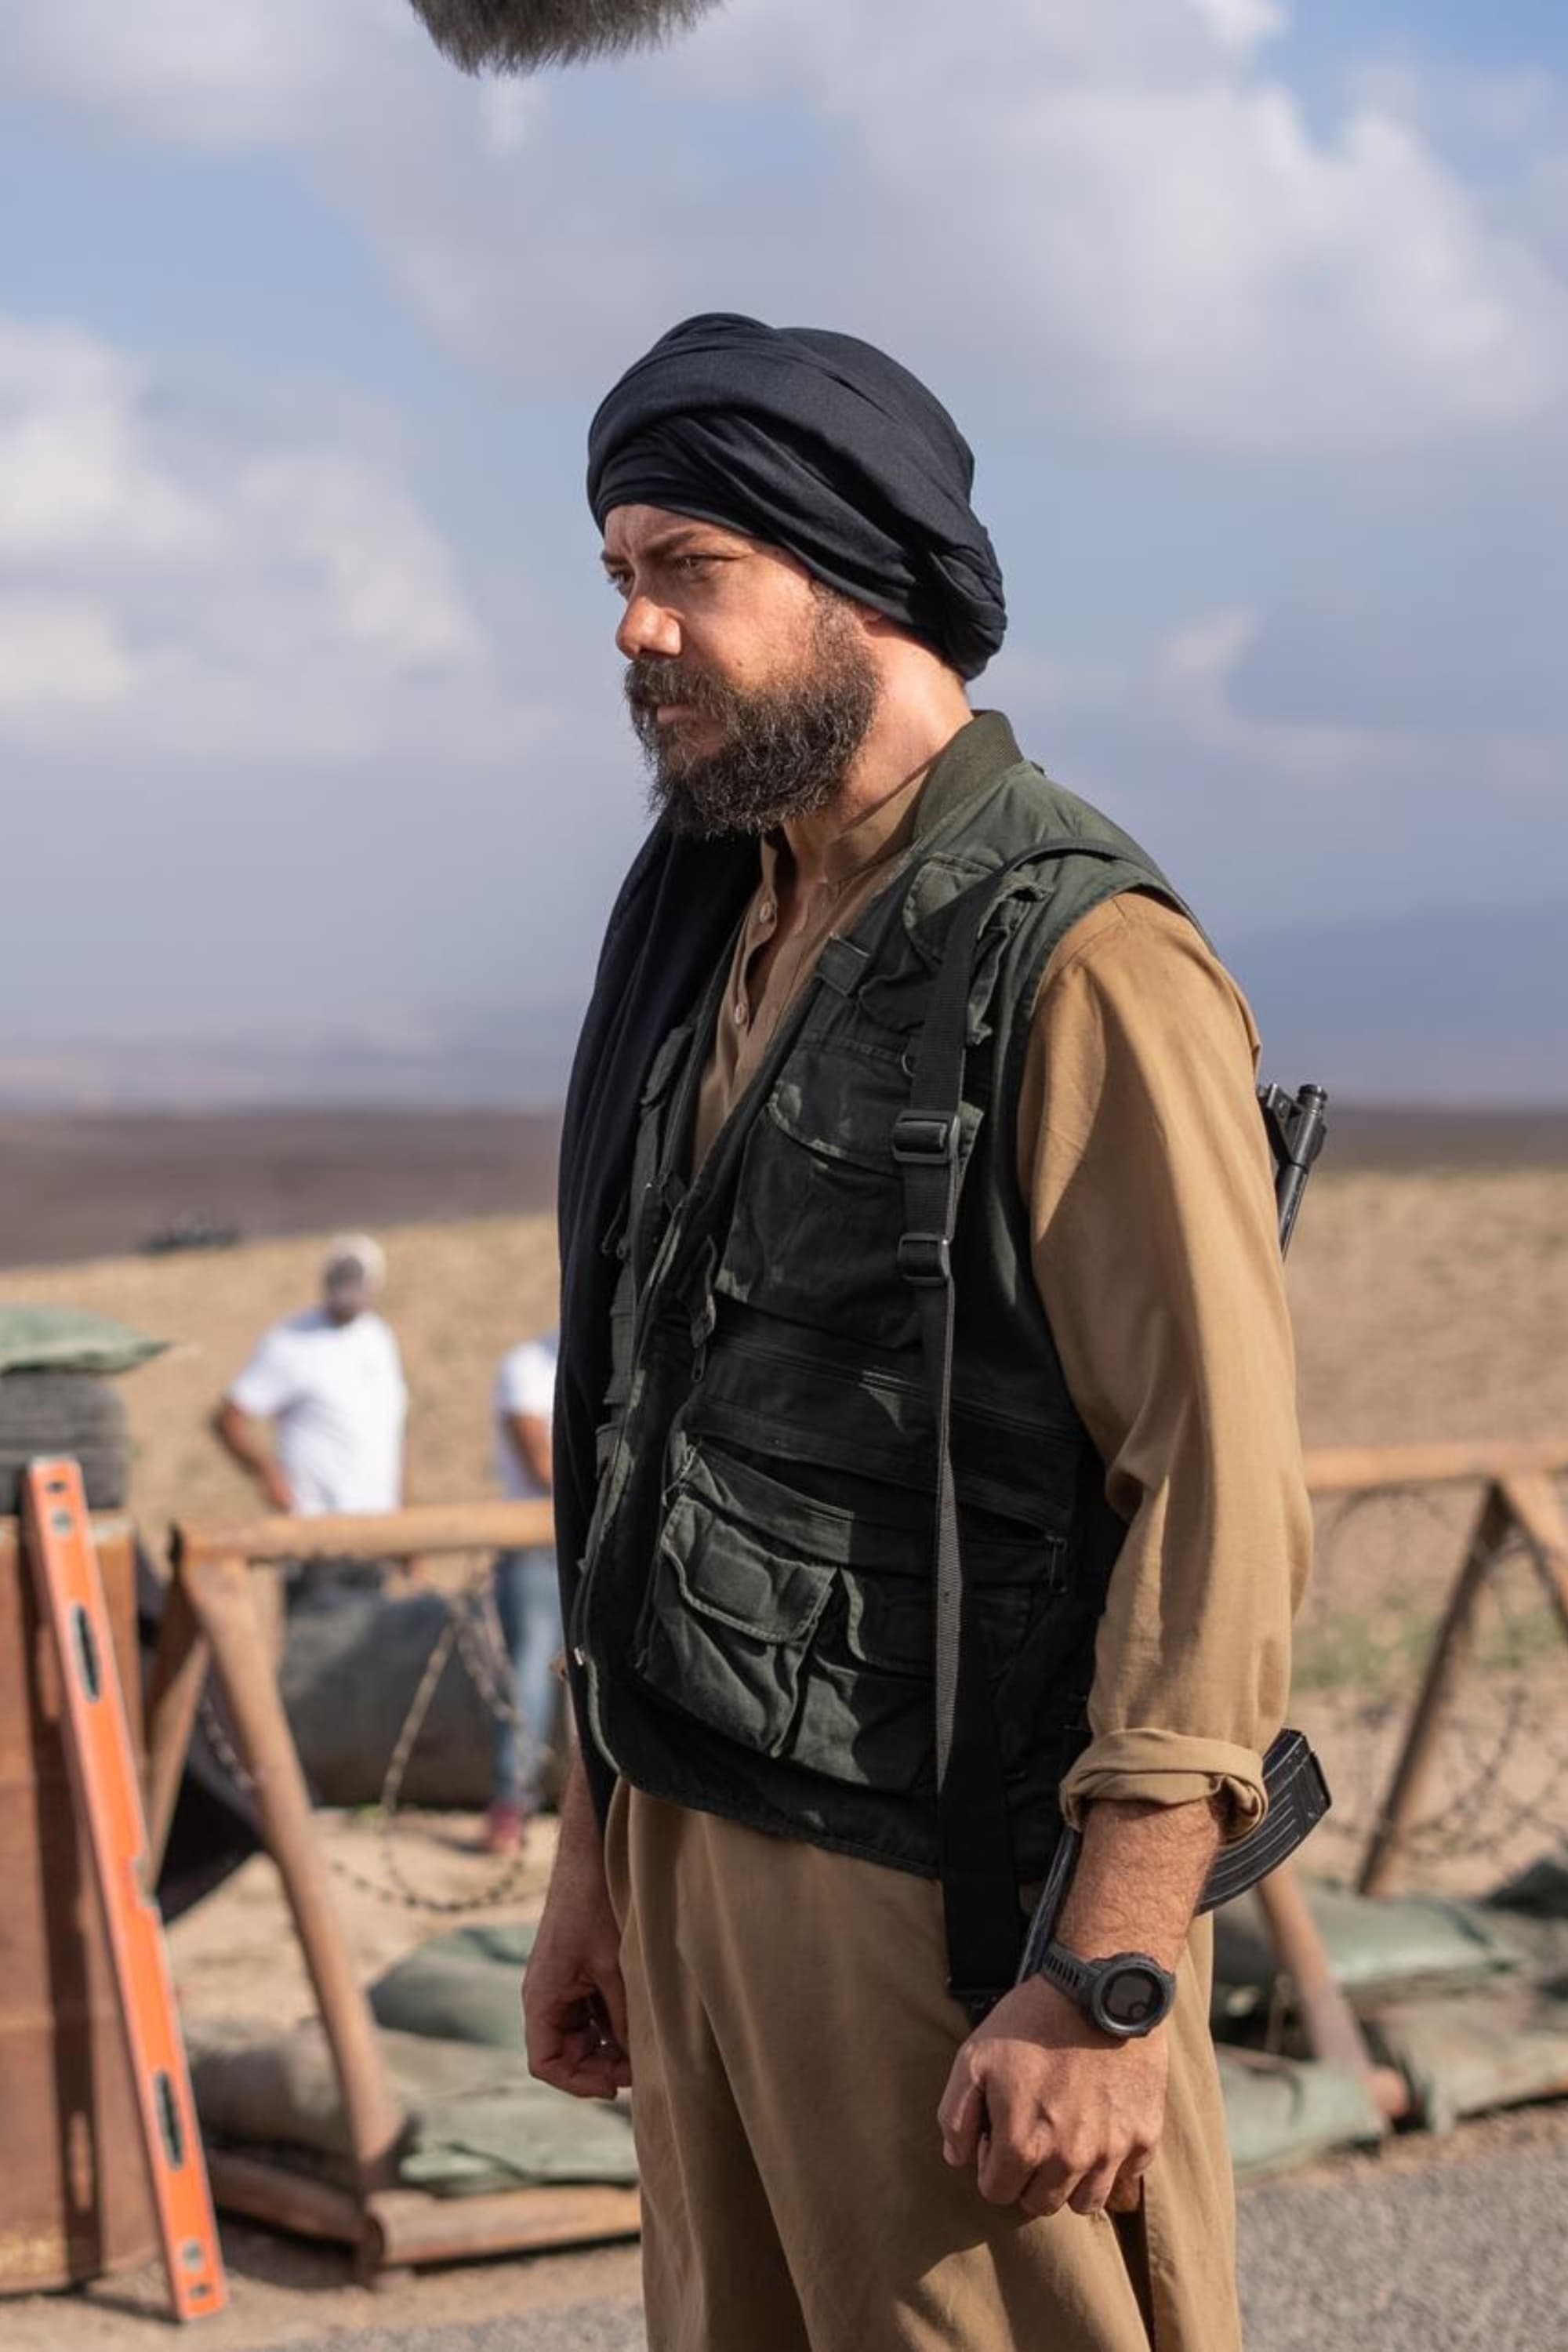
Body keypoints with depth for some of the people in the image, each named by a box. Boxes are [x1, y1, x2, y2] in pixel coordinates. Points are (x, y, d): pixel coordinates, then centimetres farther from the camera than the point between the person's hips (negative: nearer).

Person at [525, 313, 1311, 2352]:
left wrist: (1110, 1984, -22)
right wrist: (599, 1858, 18)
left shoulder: (1082, 964, -14)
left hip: (953, 1898, -8)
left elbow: (1225, 1493, -19)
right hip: (707, 1856, 8)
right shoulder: (708, 940, 12)